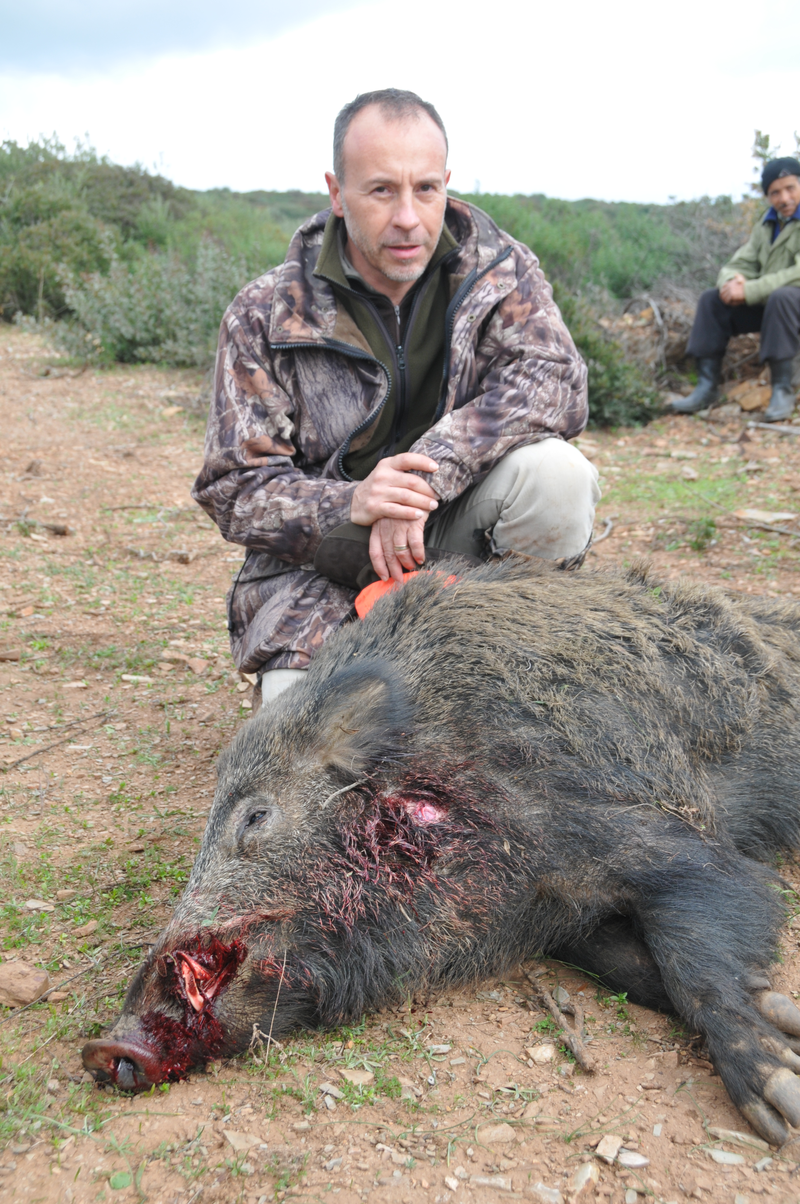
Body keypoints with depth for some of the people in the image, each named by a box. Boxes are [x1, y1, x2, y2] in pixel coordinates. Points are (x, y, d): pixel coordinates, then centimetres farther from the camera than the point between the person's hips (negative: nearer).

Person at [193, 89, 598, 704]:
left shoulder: (499, 269, -2)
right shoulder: (266, 316, -7)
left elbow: (552, 380, -18)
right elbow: (233, 491, -8)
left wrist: (430, 469, -32)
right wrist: (349, 505, -29)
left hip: (461, 537, 2)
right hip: (324, 567, -1)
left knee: (554, 471, -27)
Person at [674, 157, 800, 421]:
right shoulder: (768, 224, 13)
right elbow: (741, 263, 9)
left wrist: (749, 290, -27)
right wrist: (731, 280, -17)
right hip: (767, 304, 7)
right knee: (711, 299, -5)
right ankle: (707, 387, -10)